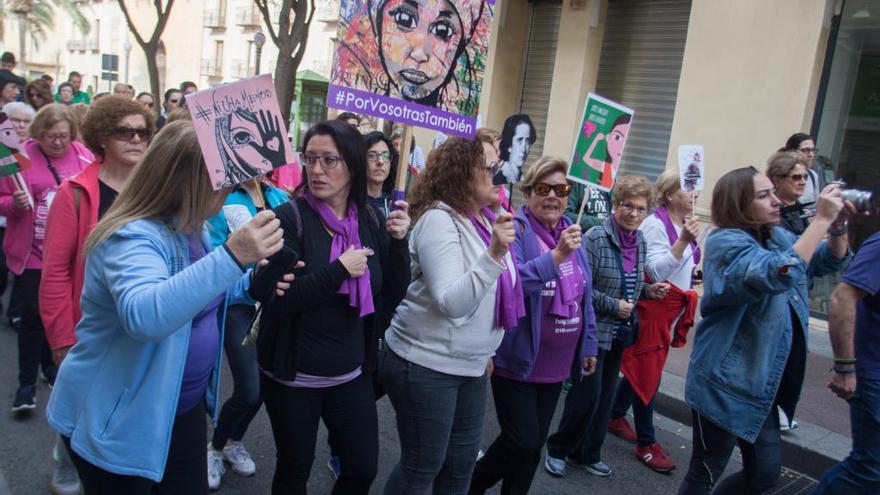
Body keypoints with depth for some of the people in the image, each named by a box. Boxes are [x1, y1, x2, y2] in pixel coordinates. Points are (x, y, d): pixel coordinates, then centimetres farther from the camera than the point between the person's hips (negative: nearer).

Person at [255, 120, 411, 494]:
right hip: (293, 376, -4)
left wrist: (397, 243, -11)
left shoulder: (370, 220, -1)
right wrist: (339, 269, -25)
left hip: (352, 374, 4)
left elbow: (390, 298, 0)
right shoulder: (290, 218, -14)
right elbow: (276, 297, -23)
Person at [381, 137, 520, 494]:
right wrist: (494, 255, -37)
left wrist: (486, 350, 19)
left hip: (471, 365, 8)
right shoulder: (439, 219, -19)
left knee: (462, 461, 19)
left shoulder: (485, 219, 4)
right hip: (425, 365, -8)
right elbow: (452, 304, -28)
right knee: (423, 465, 7)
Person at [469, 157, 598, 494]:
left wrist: (588, 345, 16)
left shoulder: (572, 232, 7)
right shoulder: (514, 230, -14)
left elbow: (584, 296, 14)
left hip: (556, 363, 7)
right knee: (523, 441, -1)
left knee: (535, 442, 17)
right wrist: (555, 256, -41)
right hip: (519, 359, -6)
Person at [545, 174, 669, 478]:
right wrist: (614, 306, -21)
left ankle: (587, 455, 31)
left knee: (606, 395, 15)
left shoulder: (641, 242, 6)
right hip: (594, 330, -7)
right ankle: (558, 449, 19)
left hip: (620, 331, 8)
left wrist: (648, 290, 0)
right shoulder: (595, 238, -16)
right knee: (587, 394, -3)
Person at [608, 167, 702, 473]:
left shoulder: (685, 224, 9)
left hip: (673, 310, 8)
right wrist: (683, 242, -31)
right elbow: (655, 270, -24)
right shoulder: (654, 224, -16)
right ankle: (646, 444, 12)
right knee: (648, 372, 1)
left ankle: (615, 416, 34)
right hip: (654, 307, -8)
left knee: (642, 367, 17)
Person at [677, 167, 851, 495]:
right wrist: (821, 219, -29)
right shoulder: (725, 243, -19)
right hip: (727, 385, -8)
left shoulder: (777, 236, 8)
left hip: (762, 384, 9)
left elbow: (828, 262, 17)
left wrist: (837, 225, -2)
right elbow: (779, 274, -35)